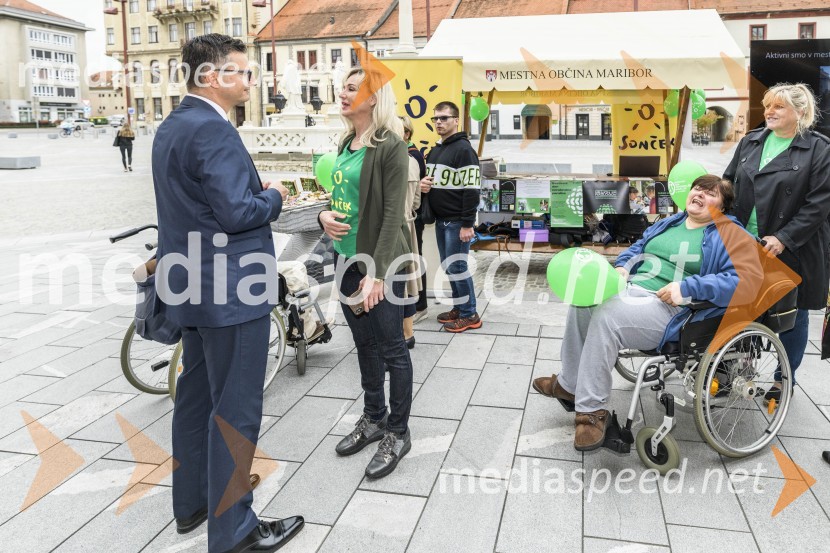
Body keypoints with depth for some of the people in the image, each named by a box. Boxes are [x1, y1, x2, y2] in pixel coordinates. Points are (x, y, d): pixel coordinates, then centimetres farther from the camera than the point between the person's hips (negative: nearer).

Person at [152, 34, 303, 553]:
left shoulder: (172, 126, 12)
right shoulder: (213, 130, -19)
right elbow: (237, 213, -25)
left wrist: (256, 190, 8)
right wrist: (274, 197, -6)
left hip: (194, 284, 10)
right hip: (231, 288, -10)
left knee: (197, 393, 19)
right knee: (236, 408, 0)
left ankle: (192, 501, 35)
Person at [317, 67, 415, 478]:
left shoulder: (390, 145, -12)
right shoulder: (347, 144, 11)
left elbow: (393, 212, -18)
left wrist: (377, 272, -23)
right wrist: (324, 215, -3)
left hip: (379, 262, -8)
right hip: (346, 259, 8)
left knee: (391, 348, 3)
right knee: (365, 343, 17)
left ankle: (398, 433, 17)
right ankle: (374, 417, 33)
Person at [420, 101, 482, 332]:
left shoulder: (463, 149, -12)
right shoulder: (434, 150, 15)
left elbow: (471, 189, -18)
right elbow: (429, 179, 26)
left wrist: (467, 224, -22)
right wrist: (422, 184, 1)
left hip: (456, 221, -9)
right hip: (440, 219, 9)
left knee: (456, 266, -5)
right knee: (448, 266, 14)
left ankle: (469, 315, 6)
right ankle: (459, 308, 26)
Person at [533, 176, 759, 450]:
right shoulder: (668, 224, 23)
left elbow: (744, 280, -14)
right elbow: (636, 249, 33)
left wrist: (687, 288, -21)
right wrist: (621, 267, 10)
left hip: (669, 309, -8)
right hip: (629, 289, 8)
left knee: (606, 317, -31)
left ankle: (593, 410, -22)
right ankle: (569, 384, -1)